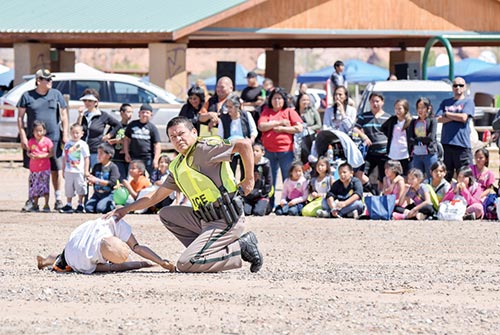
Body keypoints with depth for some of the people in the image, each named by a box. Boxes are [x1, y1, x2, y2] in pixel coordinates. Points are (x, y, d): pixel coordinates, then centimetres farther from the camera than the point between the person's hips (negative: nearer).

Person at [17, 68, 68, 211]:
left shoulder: (56, 94, 7)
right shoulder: (27, 96, 3)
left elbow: (64, 116, 9)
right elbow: (20, 117, 5)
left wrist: (65, 135, 1)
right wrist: (23, 137, -3)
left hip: (54, 139, 0)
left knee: (56, 170, -2)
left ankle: (58, 199, 4)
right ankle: (32, 199, 15)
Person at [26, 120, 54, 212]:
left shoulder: (47, 141, -8)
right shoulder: (31, 141, 3)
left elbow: (51, 153, -6)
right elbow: (28, 151, 11)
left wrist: (42, 156, -19)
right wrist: (30, 155, -12)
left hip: (44, 168, -4)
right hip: (34, 168, 4)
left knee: (45, 186, -5)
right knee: (34, 186, 8)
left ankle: (46, 205, 2)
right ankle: (35, 205, 18)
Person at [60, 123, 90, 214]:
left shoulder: (83, 144, -3)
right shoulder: (67, 144, 8)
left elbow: (86, 158, -3)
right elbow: (65, 158, 13)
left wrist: (86, 171, -7)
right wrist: (64, 170, 12)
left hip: (79, 171, -4)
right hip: (69, 171, 4)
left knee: (80, 189, 3)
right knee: (68, 189, 9)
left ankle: (80, 205, 13)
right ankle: (68, 205, 17)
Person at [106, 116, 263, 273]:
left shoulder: (204, 148, -9)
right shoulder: (177, 166, 17)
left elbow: (244, 144, -16)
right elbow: (156, 196, 28)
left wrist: (249, 179, -12)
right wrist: (125, 209, 26)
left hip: (226, 220, -9)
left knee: (185, 264, -16)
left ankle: (242, 248, -6)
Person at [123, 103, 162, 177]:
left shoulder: (152, 128, 2)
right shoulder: (132, 125, 10)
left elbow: (157, 145, -1)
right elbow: (126, 139, 16)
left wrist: (155, 160, -9)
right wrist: (126, 153, 6)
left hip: (148, 159, -3)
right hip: (134, 158, 3)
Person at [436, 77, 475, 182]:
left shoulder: (468, 102, 7)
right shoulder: (445, 102, 19)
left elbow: (463, 118, -8)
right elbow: (438, 119, 6)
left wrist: (447, 114, 3)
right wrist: (455, 117, -5)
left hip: (462, 144, -4)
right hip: (446, 143, 4)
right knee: (446, 175, 4)